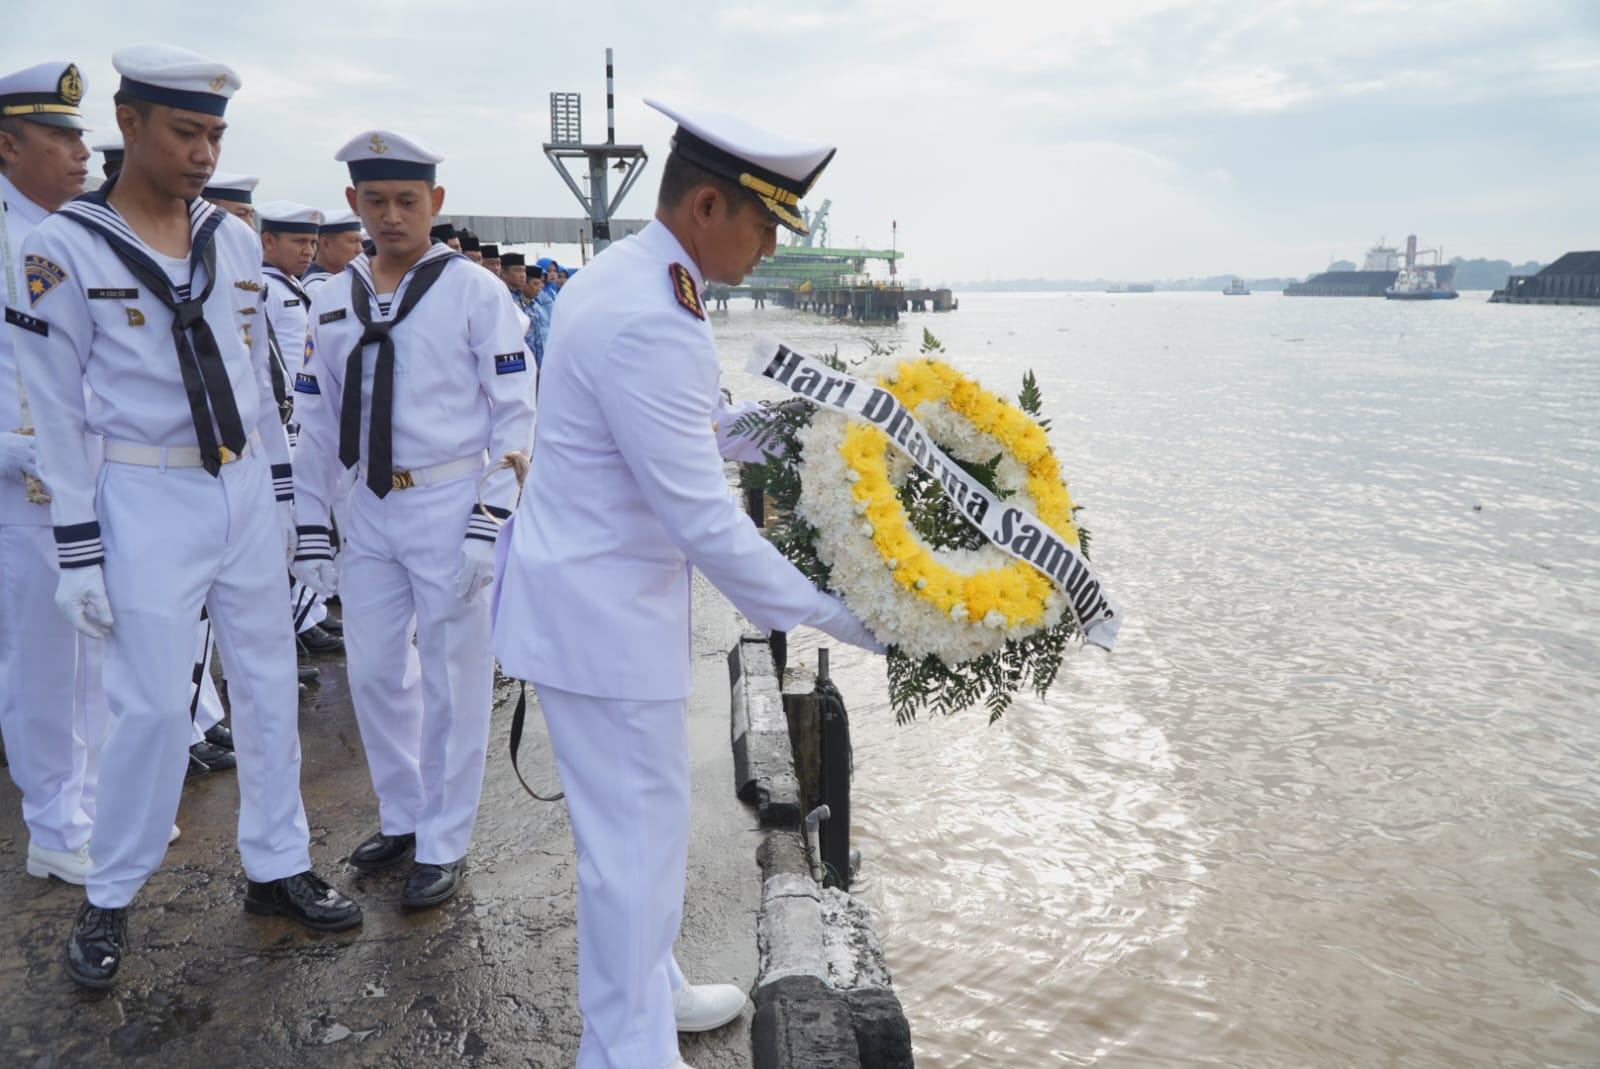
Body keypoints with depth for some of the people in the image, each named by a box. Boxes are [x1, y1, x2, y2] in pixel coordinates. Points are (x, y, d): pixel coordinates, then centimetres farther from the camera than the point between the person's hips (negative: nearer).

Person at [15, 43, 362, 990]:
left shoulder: (236, 240, 7)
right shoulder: (66, 247, -6)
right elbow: (55, 410, -5)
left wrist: (282, 488, 13)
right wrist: (78, 550, -8)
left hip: (246, 490, 5)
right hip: (150, 499, -4)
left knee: (270, 685, 10)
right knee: (155, 705, -1)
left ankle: (277, 867, 25)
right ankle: (110, 900, 21)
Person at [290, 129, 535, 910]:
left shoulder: (474, 292, -6)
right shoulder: (334, 302, 9)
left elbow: (514, 415, -7)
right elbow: (317, 422, 12)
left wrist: (488, 525, -13)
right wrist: (311, 531, 10)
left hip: (451, 505, -5)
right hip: (370, 510, 5)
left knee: (451, 680, 4)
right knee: (373, 673, 13)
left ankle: (443, 845, 19)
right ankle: (401, 817, 33)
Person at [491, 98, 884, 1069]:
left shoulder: (621, 277, 7)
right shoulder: (651, 325, -26)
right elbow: (705, 523, -26)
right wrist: (839, 615, -19)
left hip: (602, 590, 11)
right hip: (601, 609, -11)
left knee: (638, 815, 23)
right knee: (639, 833, 4)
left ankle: (645, 988, 42)